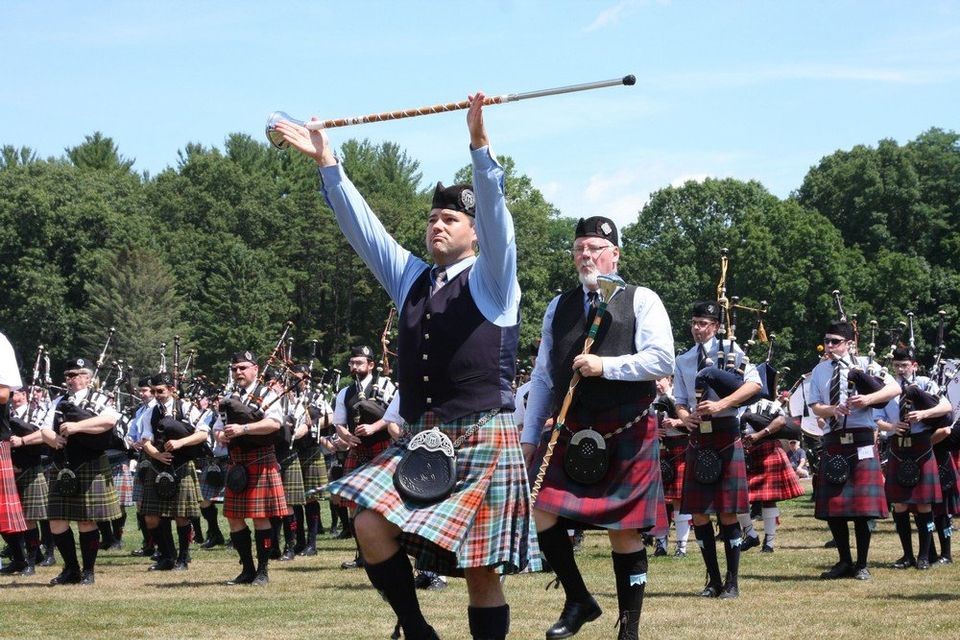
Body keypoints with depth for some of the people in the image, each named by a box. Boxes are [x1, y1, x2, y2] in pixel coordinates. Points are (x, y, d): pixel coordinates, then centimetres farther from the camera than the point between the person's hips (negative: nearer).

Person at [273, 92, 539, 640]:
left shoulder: (492, 281, 0)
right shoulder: (412, 279, 16)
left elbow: (495, 210, -15)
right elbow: (362, 226, 15)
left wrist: (480, 143, -28)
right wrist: (327, 162, 8)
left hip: (482, 440, -5)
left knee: (481, 569, -4)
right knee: (372, 528, -14)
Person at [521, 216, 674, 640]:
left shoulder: (641, 301, 1)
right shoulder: (559, 308, 13)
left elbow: (663, 360, -10)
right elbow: (543, 378, 15)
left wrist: (605, 365, -18)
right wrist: (529, 437, 12)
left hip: (626, 433, -4)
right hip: (570, 430, 4)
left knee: (624, 532, 0)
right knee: (539, 512, -9)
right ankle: (578, 601, 10)